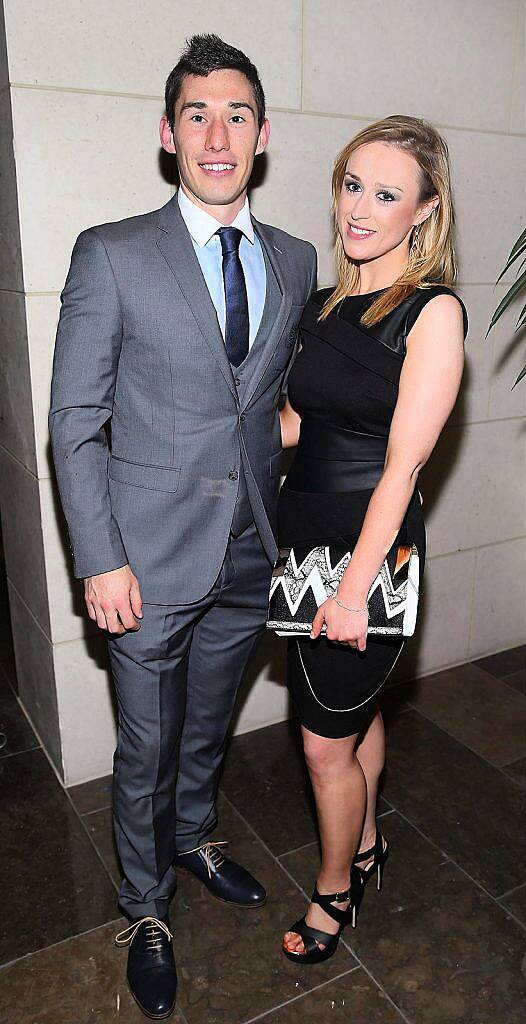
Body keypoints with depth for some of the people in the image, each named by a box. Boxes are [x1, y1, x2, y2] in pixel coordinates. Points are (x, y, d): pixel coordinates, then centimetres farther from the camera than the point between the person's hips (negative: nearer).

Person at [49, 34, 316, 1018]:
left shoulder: (296, 262, 6)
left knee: (208, 725, 23)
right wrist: (102, 561, -12)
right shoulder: (111, 255, -7)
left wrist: (291, 523, 6)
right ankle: (146, 906, 40)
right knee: (147, 748, 13)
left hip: (250, 556, 4)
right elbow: (75, 424, -8)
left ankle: (193, 836, 52)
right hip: (152, 560, -3)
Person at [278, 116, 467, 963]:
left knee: (328, 742, 6)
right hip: (305, 534, 7)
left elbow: (402, 464, -18)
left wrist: (355, 587, -19)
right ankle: (365, 843, 46)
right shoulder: (326, 305, 9)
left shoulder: (434, 311, -13)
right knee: (356, 708, 23)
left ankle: (335, 891, 33)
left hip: (372, 544, -6)